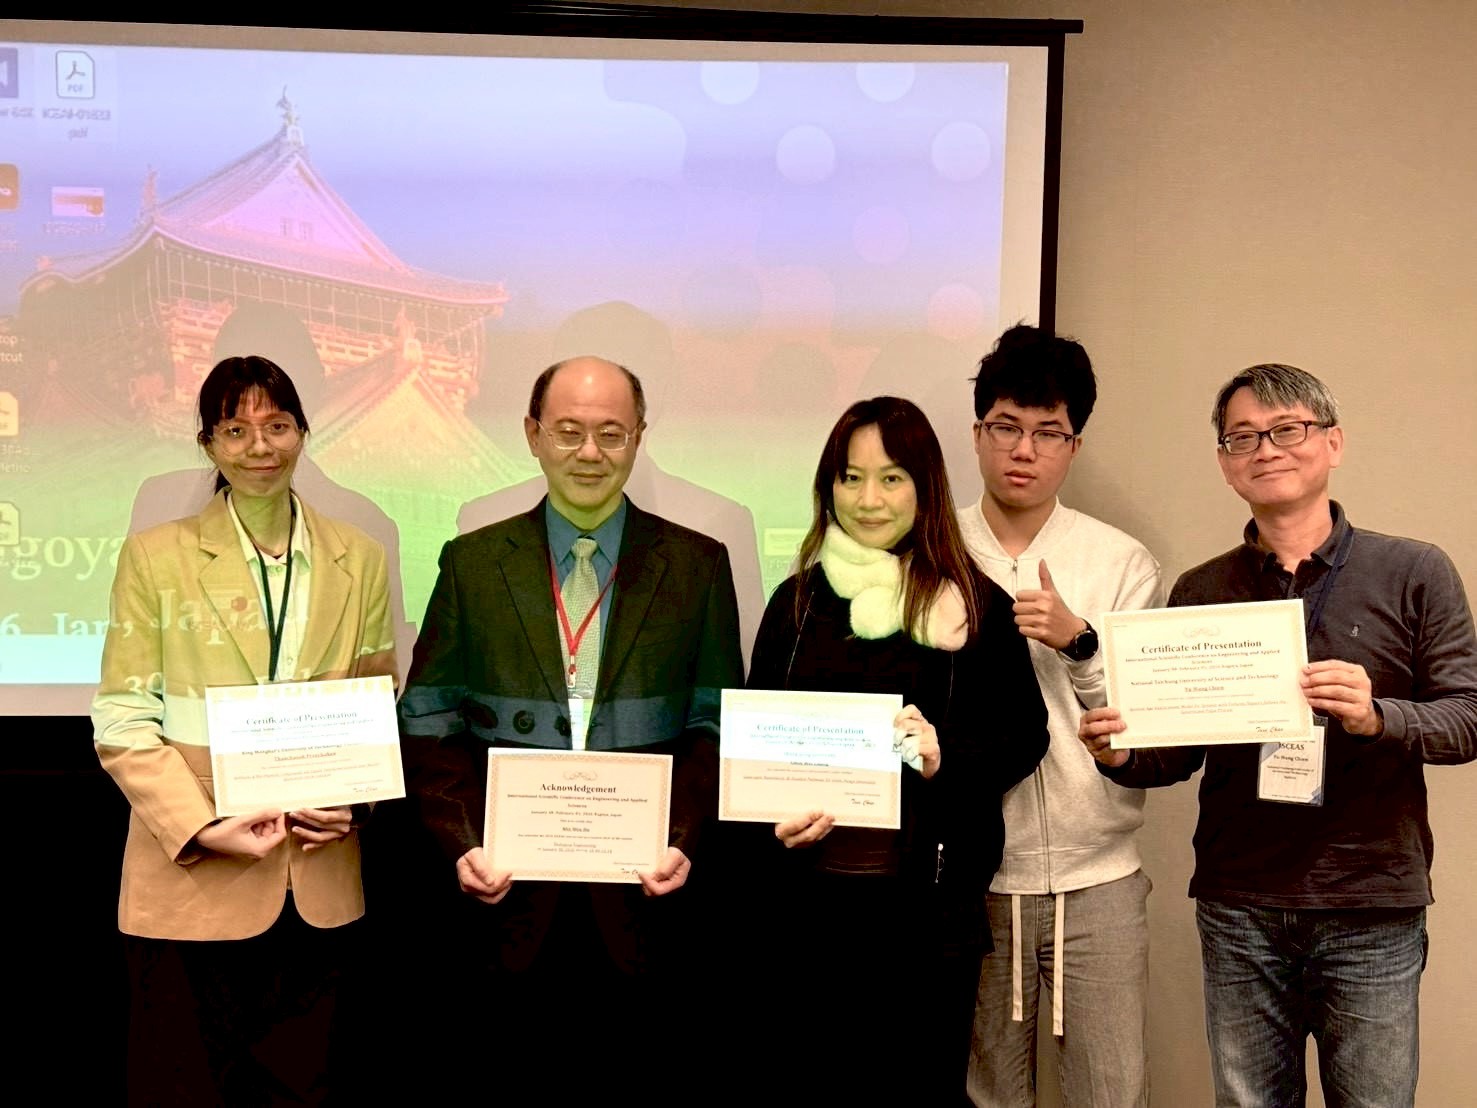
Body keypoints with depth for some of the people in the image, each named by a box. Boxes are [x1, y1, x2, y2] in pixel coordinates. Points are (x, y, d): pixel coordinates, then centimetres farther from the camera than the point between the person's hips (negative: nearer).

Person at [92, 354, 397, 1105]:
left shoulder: (358, 558, 7)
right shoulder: (157, 556, -1)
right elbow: (122, 719, -3)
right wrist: (202, 828, -15)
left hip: (319, 881, 3)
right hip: (190, 880, -2)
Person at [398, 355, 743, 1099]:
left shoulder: (698, 564, 5)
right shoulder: (471, 563, 6)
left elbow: (717, 724, 4)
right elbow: (429, 723, 4)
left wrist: (683, 840, -10)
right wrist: (461, 844, -8)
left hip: (641, 897, 0)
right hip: (508, 896, 0)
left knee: (645, 1086, 8)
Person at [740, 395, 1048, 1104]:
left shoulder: (974, 604, 2)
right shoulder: (796, 601, 9)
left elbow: (1025, 734, 1)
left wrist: (945, 758, -17)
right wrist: (777, 812, -7)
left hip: (927, 904, -2)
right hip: (806, 896, 2)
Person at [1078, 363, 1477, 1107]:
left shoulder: (1413, 573, -1)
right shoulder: (1200, 592, 7)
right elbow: (1178, 751, 9)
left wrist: (1377, 717, -24)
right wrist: (1121, 756, -12)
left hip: (1372, 912, -2)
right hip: (1237, 911, 2)